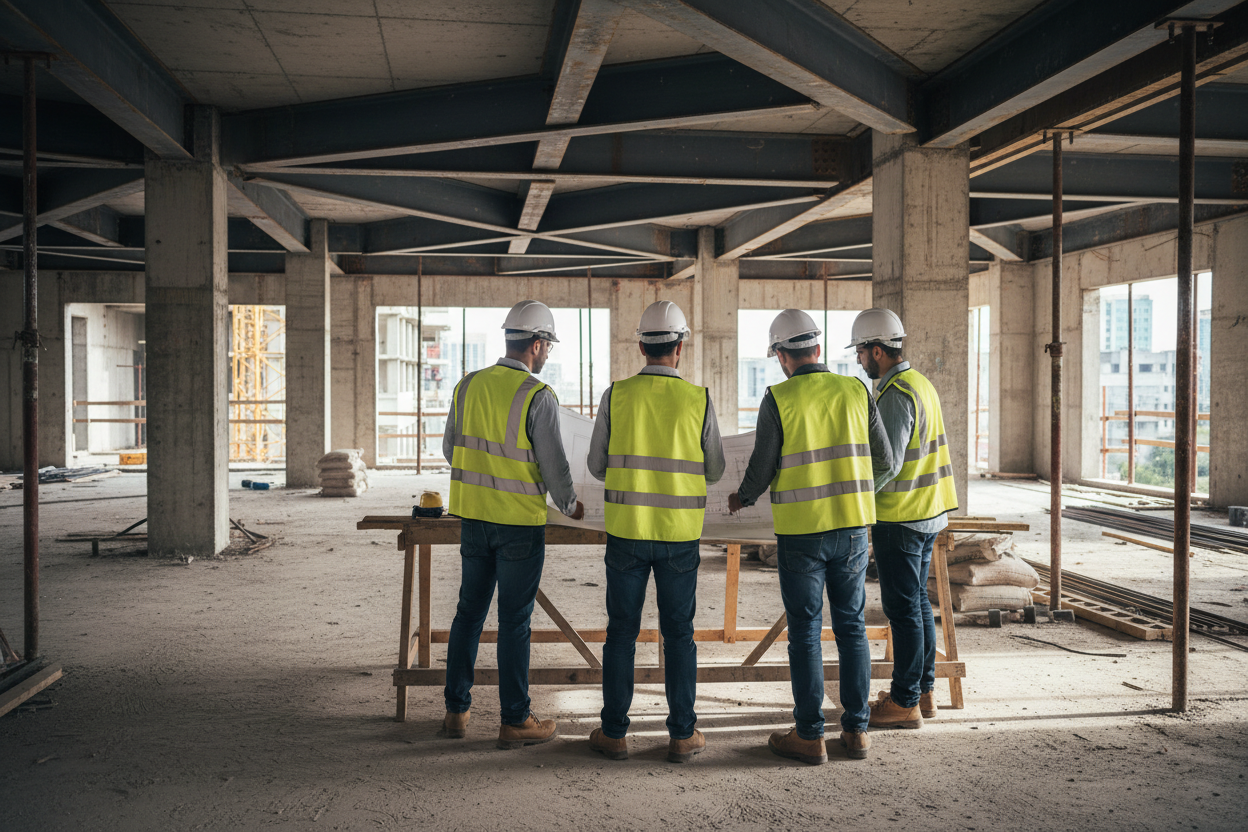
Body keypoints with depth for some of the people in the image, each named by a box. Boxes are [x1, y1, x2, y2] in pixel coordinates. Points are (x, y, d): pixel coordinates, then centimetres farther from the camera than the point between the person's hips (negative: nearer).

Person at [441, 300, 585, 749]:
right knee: (514, 621, 2)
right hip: (520, 522, -5)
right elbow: (553, 463, -12)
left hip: (473, 517, 5)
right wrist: (569, 504, 7)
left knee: (469, 612, 15)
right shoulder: (537, 396, -14)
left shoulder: (468, 386, 3)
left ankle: (456, 711, 22)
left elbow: (451, 449, 13)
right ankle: (514, 721, 11)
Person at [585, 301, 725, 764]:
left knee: (621, 632, 9)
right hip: (679, 534, 0)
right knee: (678, 634, 10)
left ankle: (614, 733, 15)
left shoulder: (616, 396, -5)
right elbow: (713, 471, 5)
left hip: (626, 530, 0)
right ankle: (682, 735, 15)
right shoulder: (698, 400, -5)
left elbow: (597, 466, 2)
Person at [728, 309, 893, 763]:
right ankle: (856, 730, 17)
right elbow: (882, 460, 8)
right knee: (851, 626, 12)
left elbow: (762, 468, -6)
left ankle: (809, 735, 10)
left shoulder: (778, 399, -8)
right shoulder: (856, 391, 2)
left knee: (805, 631, 4)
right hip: (852, 526, 3)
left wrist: (743, 499, 15)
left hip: (800, 533, -3)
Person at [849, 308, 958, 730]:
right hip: (928, 511, 10)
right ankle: (924, 690, 25)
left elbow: (887, 464, -23)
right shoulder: (921, 384, 12)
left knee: (903, 607, -3)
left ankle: (904, 702, 5)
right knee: (917, 601, 16)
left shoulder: (896, 394, -19)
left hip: (900, 517, -10)